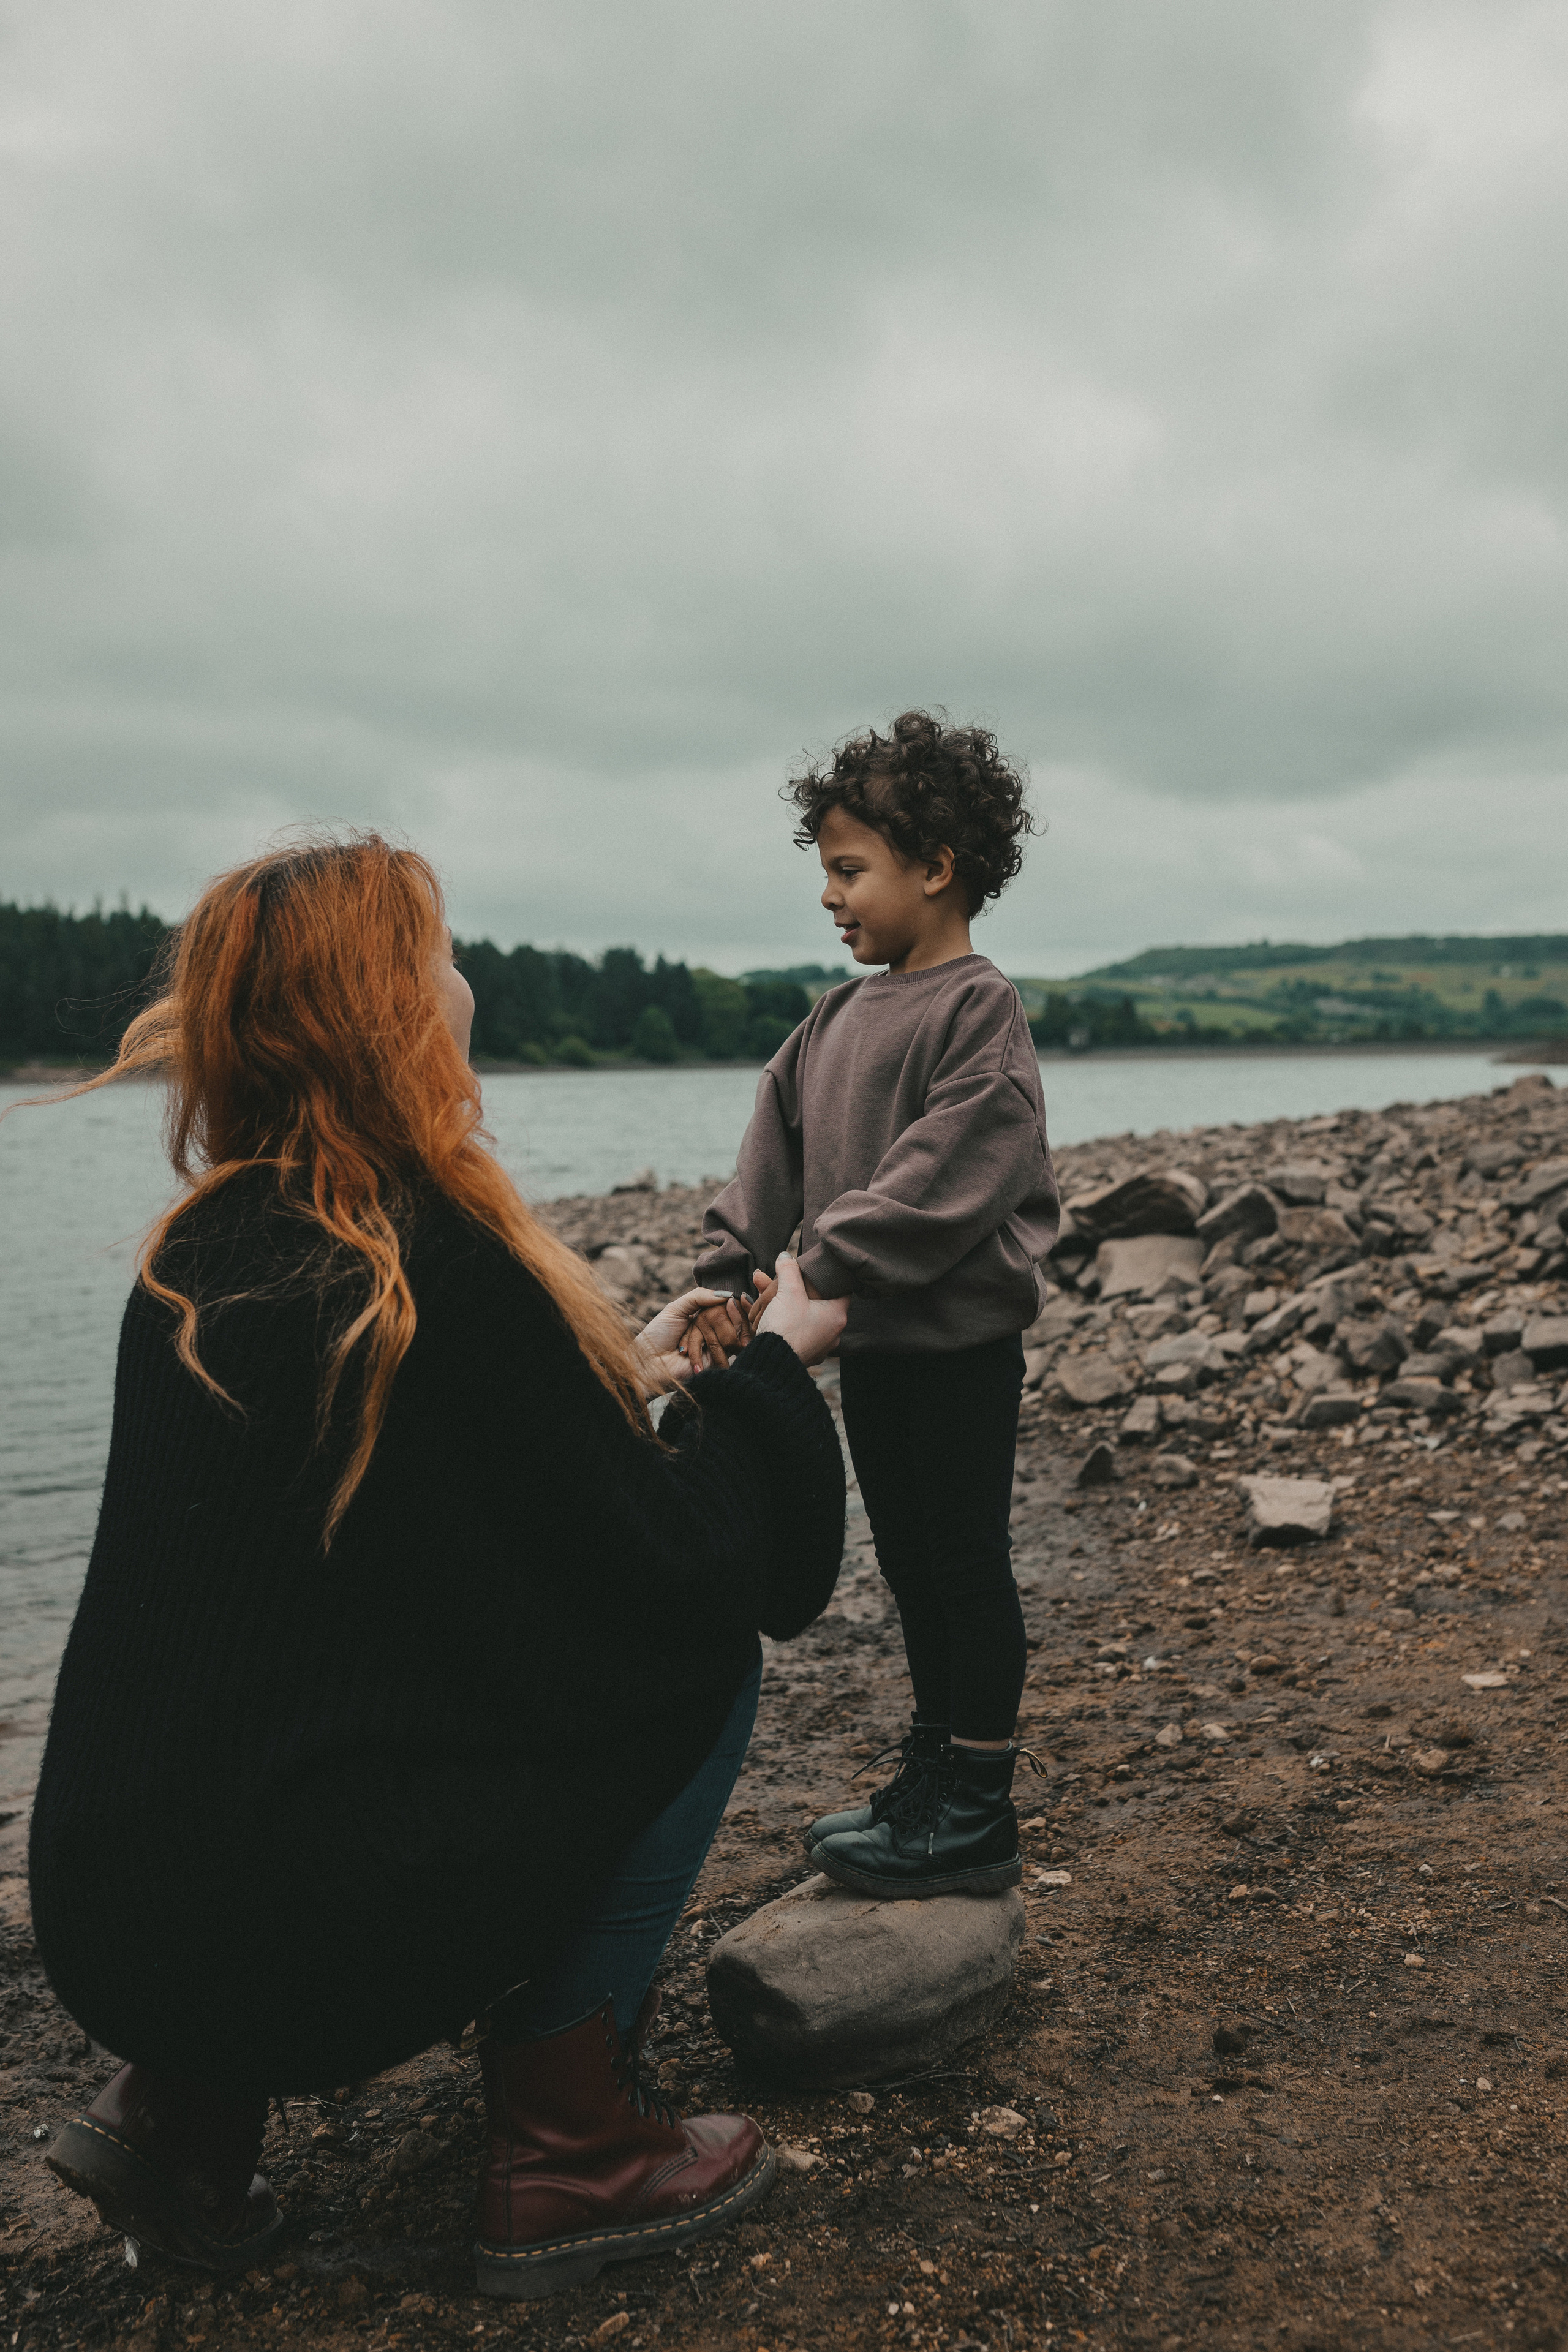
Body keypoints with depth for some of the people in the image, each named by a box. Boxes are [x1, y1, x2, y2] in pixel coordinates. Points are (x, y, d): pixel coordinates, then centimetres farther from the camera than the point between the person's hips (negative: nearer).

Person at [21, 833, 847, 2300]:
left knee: (525, 1660, 28)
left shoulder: (198, 1258, 5)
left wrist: (625, 1380, 20)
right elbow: (674, 1572, -12)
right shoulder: (443, 1267, -19)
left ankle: (184, 2106, 22)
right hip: (285, 1929, -7)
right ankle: (567, 2155, 12)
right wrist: (776, 1359, 4)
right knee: (699, 1662, 4)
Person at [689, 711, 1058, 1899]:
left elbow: (940, 1186, -24)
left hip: (960, 1343, -8)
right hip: (872, 1342, 8)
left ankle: (980, 1818, 16)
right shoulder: (837, 1018, 11)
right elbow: (776, 1154, 8)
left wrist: (815, 1275, -26)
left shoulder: (980, 1010, -14)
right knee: (910, 1565, 17)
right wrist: (730, 1276, -4)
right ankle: (936, 1772, 32)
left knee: (967, 1564, 3)